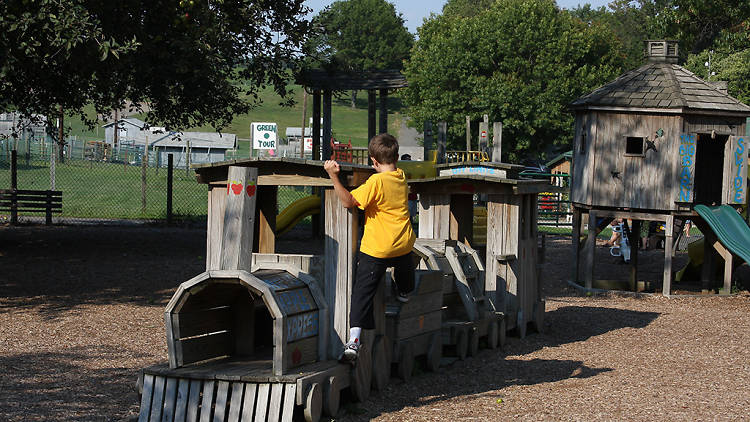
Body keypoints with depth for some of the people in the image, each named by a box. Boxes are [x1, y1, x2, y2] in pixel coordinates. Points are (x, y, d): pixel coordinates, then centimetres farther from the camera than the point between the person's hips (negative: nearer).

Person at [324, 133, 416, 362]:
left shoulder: (376, 182, -19)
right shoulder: (401, 177, 2)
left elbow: (349, 201, -25)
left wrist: (333, 176, -27)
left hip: (376, 249, -6)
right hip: (403, 244, 6)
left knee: (362, 292, -5)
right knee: (405, 263, 40)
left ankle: (354, 340, -16)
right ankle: (404, 291, 68)